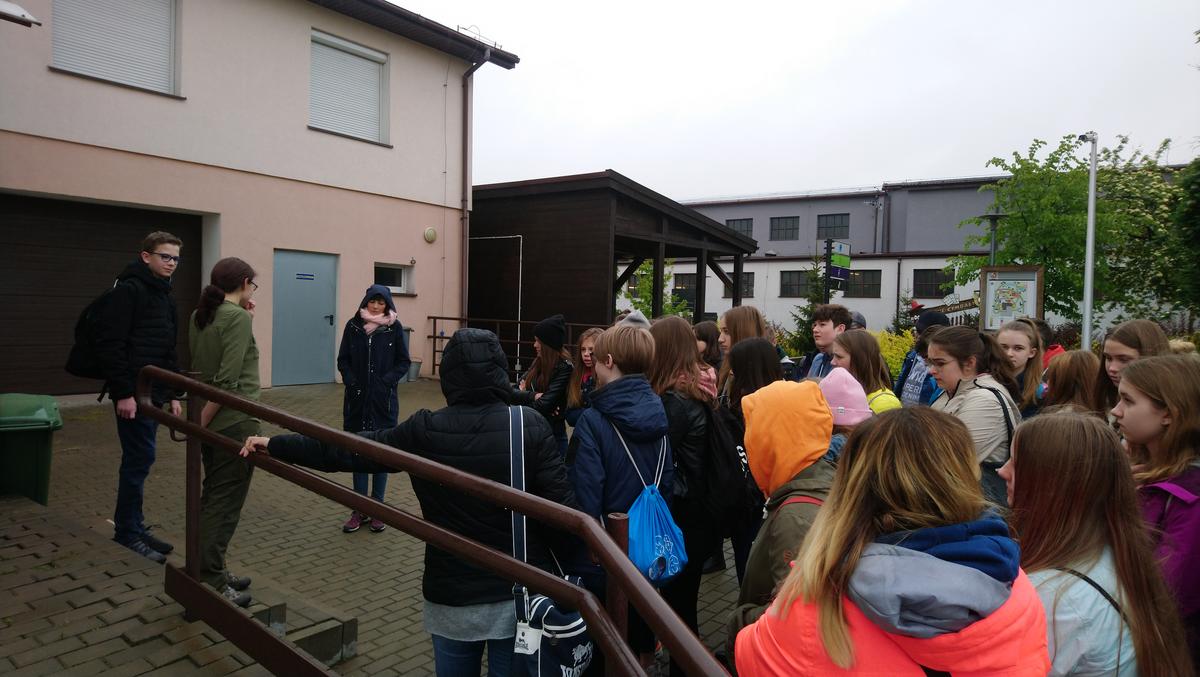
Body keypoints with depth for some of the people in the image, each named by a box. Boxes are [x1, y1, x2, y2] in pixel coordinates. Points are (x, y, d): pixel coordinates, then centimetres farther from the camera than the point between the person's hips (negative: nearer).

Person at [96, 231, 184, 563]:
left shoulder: (165, 296, 16)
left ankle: (132, 526, 23)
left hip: (154, 392, 9)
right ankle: (128, 532, 7)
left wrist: (172, 394, 17)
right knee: (140, 458, -5)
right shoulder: (129, 290, -11)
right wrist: (123, 392, -21)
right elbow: (109, 343, -18)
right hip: (133, 392, -9)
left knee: (139, 459, 13)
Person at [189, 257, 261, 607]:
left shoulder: (199, 316, 9)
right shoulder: (238, 317, -15)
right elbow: (227, 379, -22)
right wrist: (201, 423, -15)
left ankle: (210, 572, 27)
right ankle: (210, 582, 7)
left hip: (210, 420, 9)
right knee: (225, 502, 0)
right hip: (234, 421, -9)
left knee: (212, 497, 17)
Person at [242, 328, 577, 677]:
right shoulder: (532, 426, -14)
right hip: (522, 594, 0)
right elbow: (561, 508, -16)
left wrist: (275, 445, 14)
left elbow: (345, 450, 0)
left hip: (452, 597, 1)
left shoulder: (424, 432, -10)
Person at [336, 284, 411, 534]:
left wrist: (386, 382, -13)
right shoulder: (353, 326, 2)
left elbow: (404, 362, 0)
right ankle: (359, 509, 18)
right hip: (357, 399, 2)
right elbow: (343, 360, 6)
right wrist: (351, 382, -8)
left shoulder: (394, 328, -2)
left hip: (384, 401, -2)